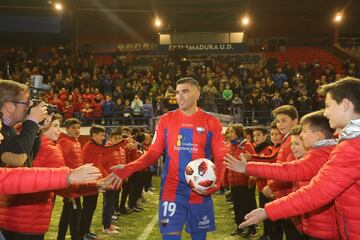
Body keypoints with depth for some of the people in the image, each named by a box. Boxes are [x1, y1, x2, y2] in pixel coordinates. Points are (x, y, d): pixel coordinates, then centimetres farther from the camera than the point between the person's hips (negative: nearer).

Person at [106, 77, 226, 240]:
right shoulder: (166, 120, 2)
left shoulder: (212, 122, 0)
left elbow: (219, 158, 2)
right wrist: (127, 169, -13)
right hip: (171, 192, 0)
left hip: (200, 193, 1)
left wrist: (215, 183, -15)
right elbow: (153, 153, 1)